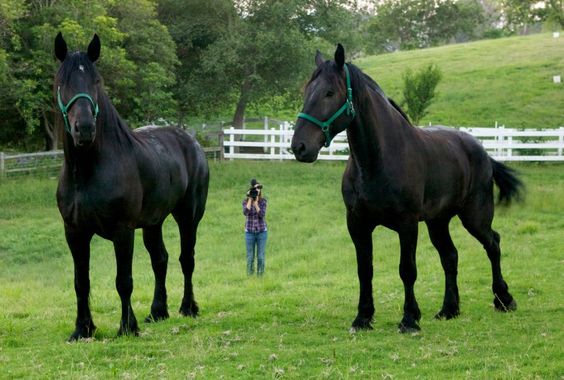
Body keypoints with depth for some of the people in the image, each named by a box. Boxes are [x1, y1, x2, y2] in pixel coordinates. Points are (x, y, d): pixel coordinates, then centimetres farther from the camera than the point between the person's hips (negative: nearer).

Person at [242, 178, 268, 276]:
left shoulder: (263, 201, -1)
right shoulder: (246, 201, -1)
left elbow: (262, 214, -14)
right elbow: (246, 212, -19)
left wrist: (256, 202, -20)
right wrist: (250, 199, -18)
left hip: (262, 231, 0)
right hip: (249, 232, 0)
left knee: (261, 256, 1)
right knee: (250, 257, 3)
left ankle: (260, 275, 9)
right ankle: (250, 275, 10)